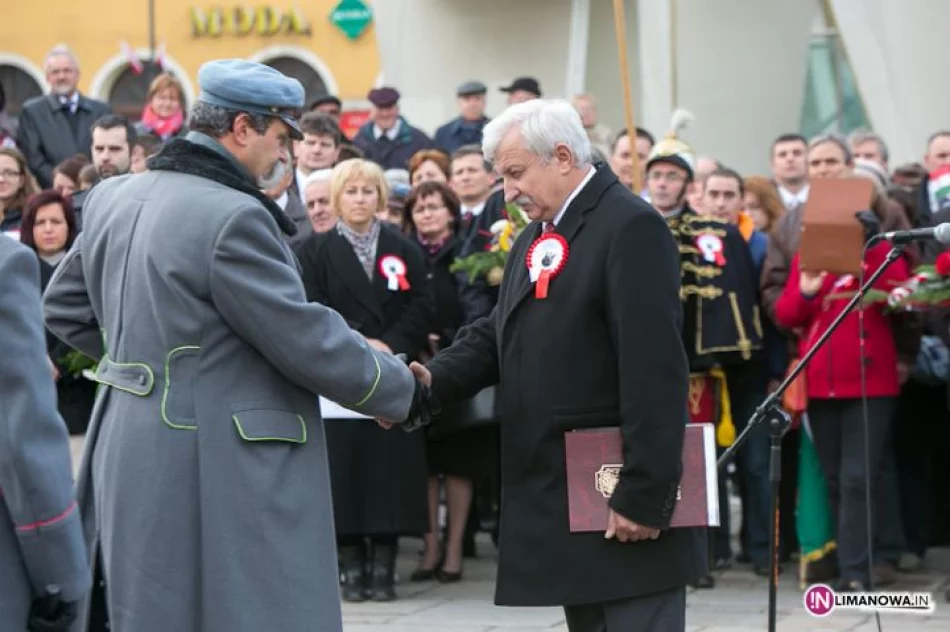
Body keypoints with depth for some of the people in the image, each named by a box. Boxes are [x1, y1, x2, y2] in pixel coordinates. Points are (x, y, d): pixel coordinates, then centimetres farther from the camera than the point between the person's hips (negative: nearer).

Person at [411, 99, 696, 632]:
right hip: (562, 501, 9)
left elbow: (655, 372, -19)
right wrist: (436, 379, -7)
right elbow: (499, 334, 14)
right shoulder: (537, 238, 19)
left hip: (621, 500, -9)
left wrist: (645, 495, -21)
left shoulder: (631, 227, -13)